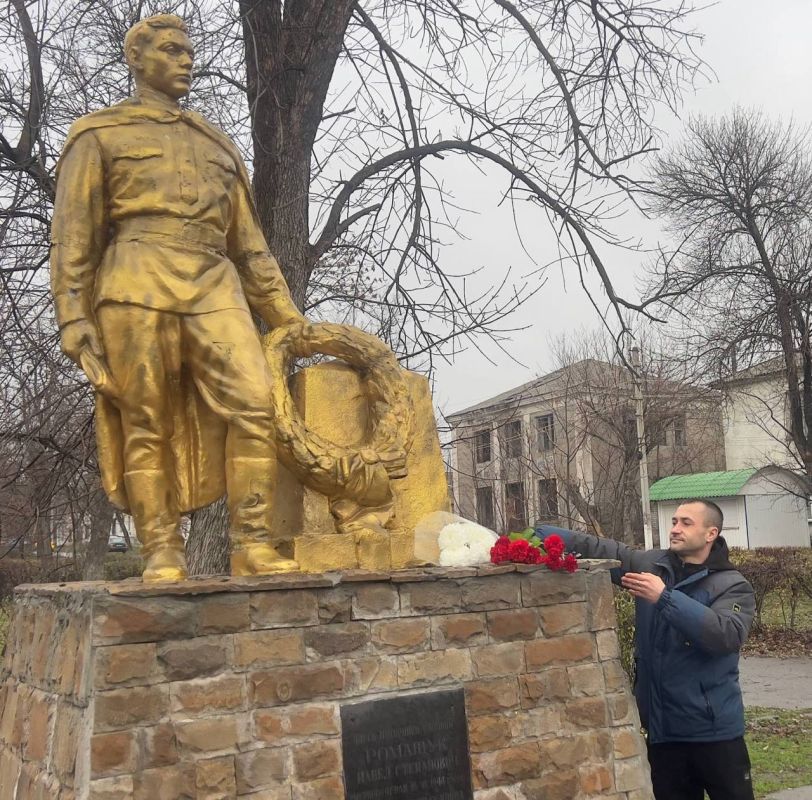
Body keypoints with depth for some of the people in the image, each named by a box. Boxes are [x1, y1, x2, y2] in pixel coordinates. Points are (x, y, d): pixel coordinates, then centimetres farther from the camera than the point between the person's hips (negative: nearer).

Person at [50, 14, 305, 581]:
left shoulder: (217, 145, 27)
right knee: (146, 424, -5)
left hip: (216, 288, 3)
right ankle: (162, 554, 1)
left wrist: (288, 317, 17)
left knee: (254, 404, -13)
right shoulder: (99, 134, 15)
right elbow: (73, 237, 7)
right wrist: (73, 318, -5)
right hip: (137, 287, -3)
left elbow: (250, 244, 25)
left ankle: (253, 545, -10)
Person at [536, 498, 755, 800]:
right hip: (663, 728, 4)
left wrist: (665, 598, -28)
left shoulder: (732, 585, -6)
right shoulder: (650, 564, 4)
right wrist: (537, 533, -16)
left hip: (714, 729, -3)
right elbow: (596, 548, -3)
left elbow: (726, 635, -24)